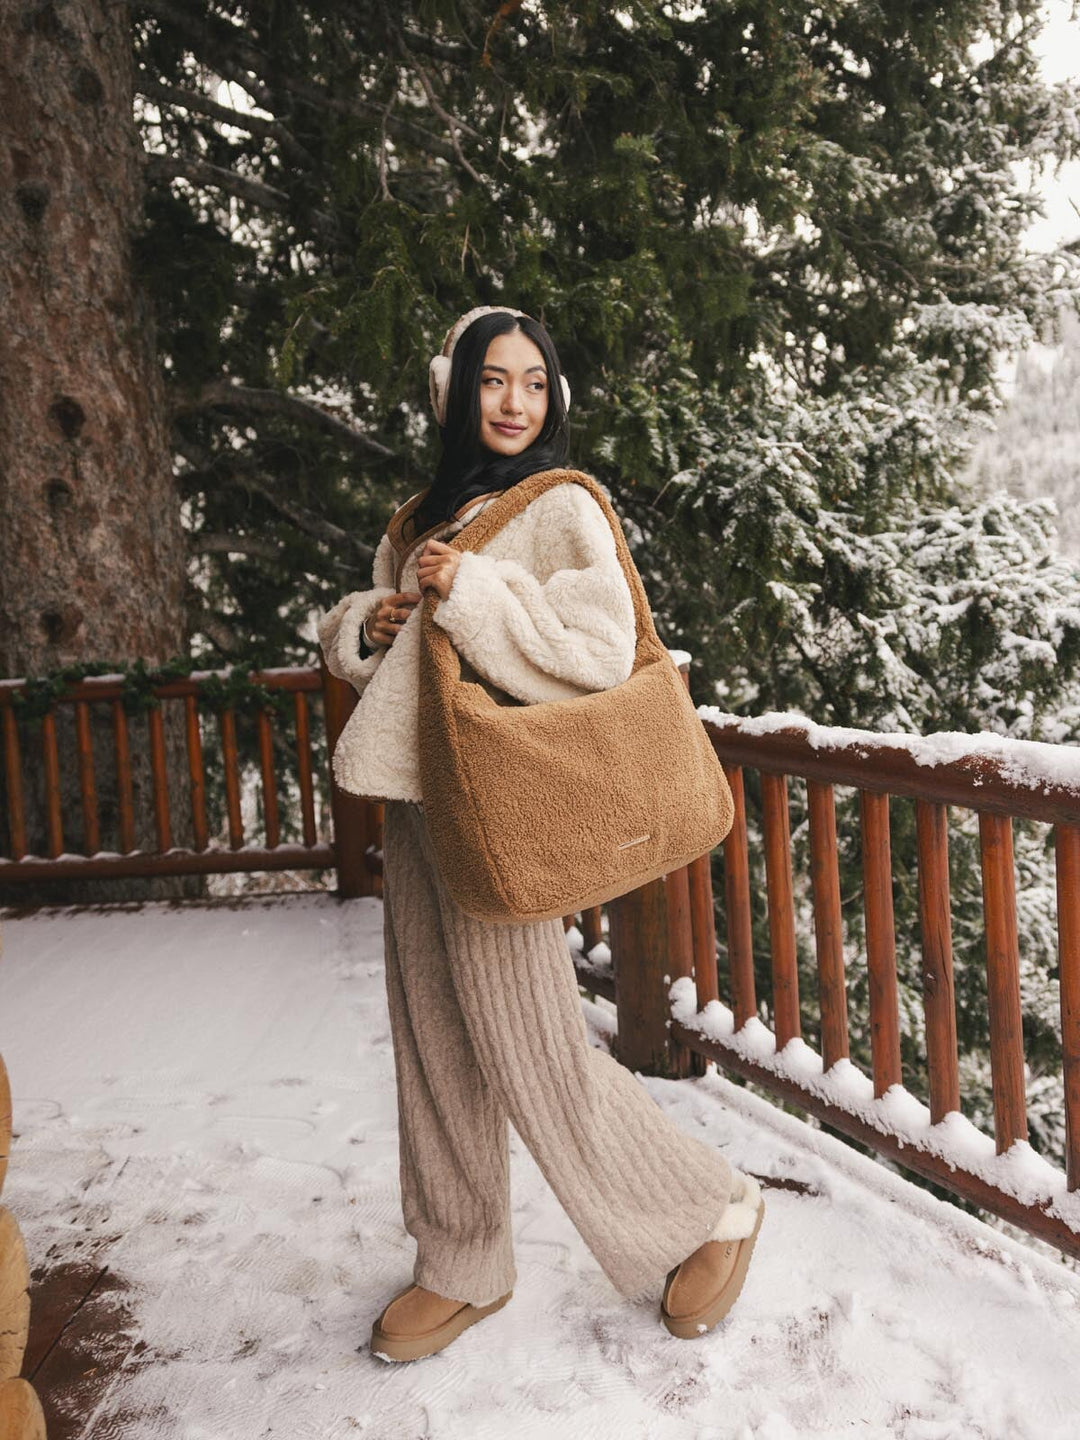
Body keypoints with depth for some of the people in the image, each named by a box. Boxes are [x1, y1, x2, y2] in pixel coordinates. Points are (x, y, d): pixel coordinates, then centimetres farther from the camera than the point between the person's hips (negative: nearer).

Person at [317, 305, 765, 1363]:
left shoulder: (560, 510, -6)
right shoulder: (420, 517, 15)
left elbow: (601, 655, -17)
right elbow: (353, 637, 22)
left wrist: (472, 592, -19)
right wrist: (365, 624, 0)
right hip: (411, 800, 7)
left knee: (525, 1048, -2)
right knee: (434, 1044, 14)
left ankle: (713, 1208, 20)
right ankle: (464, 1268, 32)